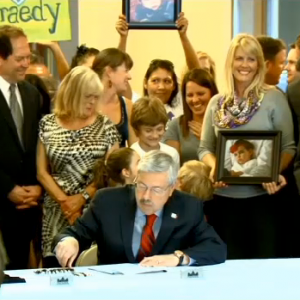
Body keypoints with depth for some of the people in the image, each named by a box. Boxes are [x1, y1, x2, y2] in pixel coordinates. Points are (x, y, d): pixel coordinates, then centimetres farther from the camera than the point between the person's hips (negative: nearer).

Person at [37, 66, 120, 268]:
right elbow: (42, 172, 3)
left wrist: (82, 198, -9)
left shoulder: (105, 126, 4)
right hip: (58, 214, 0)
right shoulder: (48, 125, 4)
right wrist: (64, 201, -9)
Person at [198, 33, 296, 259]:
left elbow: (288, 147, -1)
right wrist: (214, 166, -11)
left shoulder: (274, 98, 0)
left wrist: (276, 172, -19)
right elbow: (204, 148, 10)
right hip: (224, 198, 3)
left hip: (263, 197, -3)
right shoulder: (217, 103, 8)